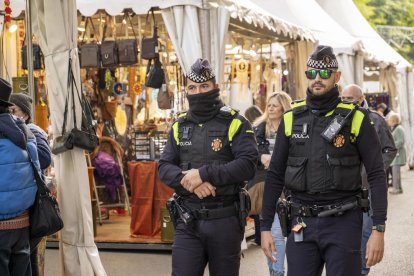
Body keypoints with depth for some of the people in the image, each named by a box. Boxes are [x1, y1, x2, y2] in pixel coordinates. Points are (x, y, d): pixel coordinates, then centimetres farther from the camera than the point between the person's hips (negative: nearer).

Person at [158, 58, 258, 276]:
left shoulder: (235, 123, -3)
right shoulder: (180, 126, 10)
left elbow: (247, 165, -16)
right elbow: (164, 167, 4)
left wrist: (204, 174, -20)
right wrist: (188, 180, -17)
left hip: (225, 220, -3)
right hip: (188, 221, 3)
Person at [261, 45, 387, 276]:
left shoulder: (355, 118, -2)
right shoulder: (291, 119, 6)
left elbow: (377, 175, -4)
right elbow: (275, 175, 10)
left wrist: (379, 230, -11)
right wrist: (265, 227, 7)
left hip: (343, 222, -2)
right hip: (302, 223, 3)